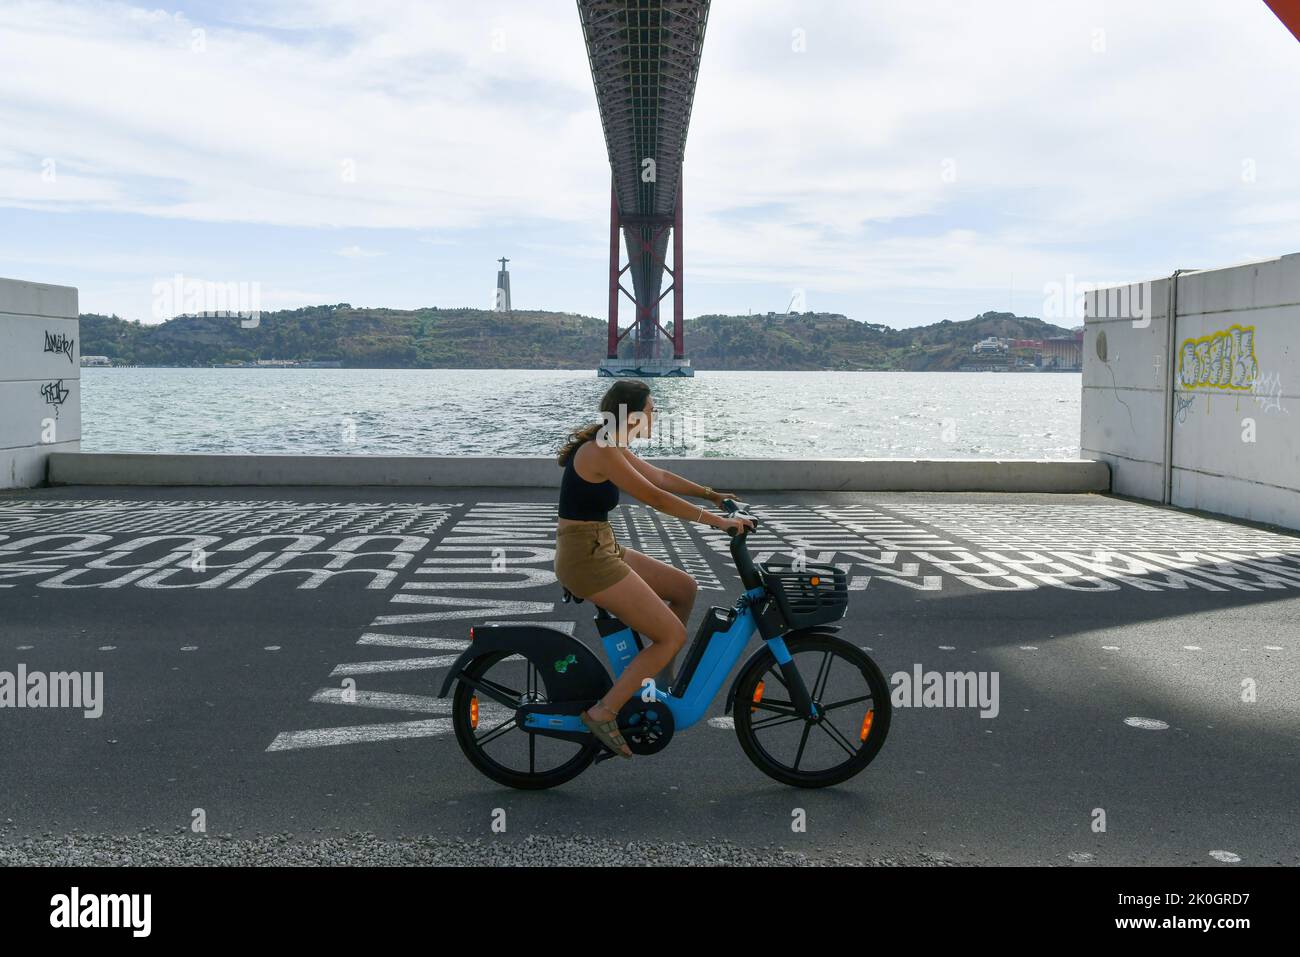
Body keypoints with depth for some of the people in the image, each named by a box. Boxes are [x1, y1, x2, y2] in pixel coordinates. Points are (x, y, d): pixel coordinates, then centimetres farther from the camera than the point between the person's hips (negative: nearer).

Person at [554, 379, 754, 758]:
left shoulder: (612, 446, 11)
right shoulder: (601, 451, -20)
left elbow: (660, 476, 22)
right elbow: (655, 497, -22)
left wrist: (712, 494, 22)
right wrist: (717, 521, -17)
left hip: (601, 549, 10)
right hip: (586, 559, -10)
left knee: (684, 588, 18)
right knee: (673, 636, -8)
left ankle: (657, 674, 26)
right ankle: (603, 713, -6)